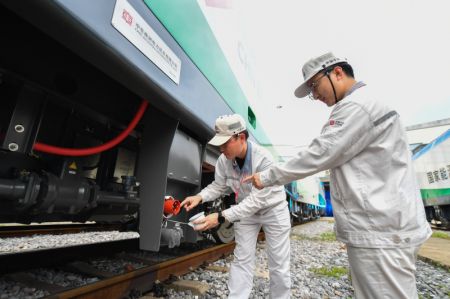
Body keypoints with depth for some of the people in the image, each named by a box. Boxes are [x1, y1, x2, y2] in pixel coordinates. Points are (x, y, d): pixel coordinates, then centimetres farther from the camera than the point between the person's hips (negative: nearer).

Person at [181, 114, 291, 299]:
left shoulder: (263, 159, -35)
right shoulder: (223, 160, -19)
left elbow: (257, 199, -36)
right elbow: (218, 186, -5)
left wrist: (222, 217, -41)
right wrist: (200, 197, -26)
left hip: (273, 209, -3)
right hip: (246, 211, 4)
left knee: (278, 264, 8)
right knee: (242, 259, 7)